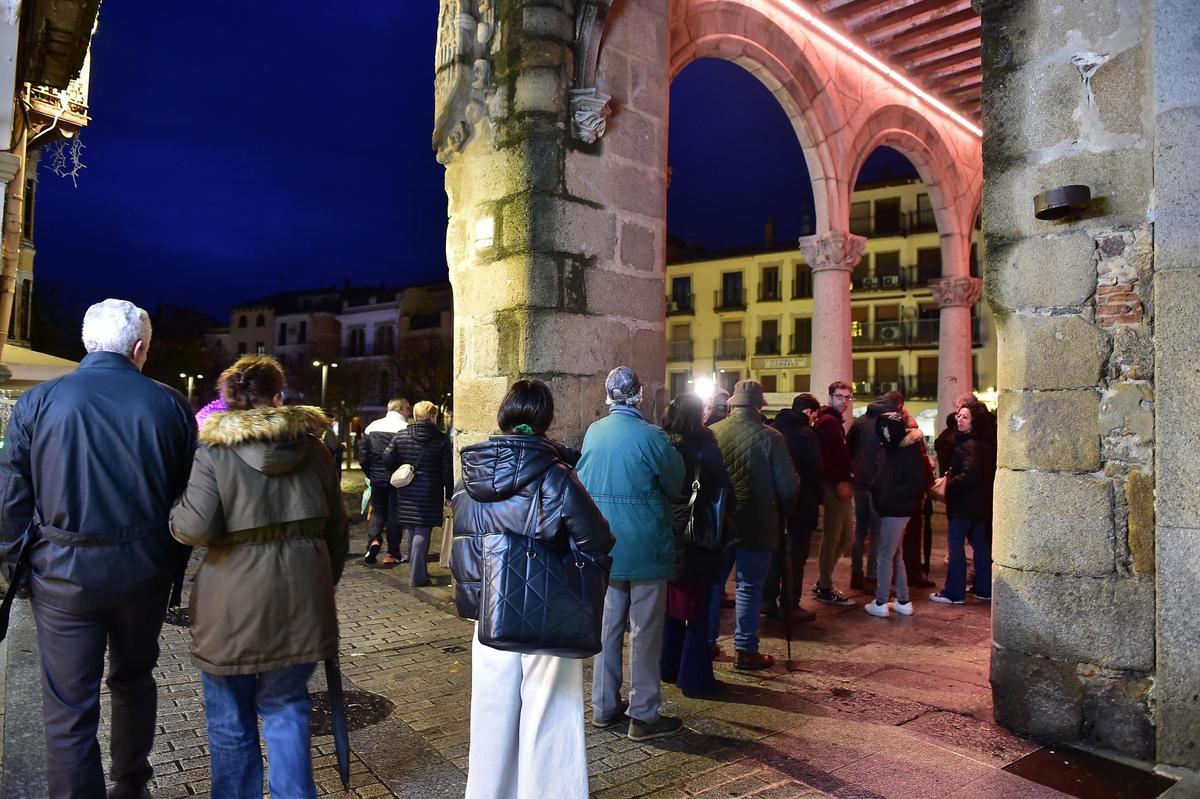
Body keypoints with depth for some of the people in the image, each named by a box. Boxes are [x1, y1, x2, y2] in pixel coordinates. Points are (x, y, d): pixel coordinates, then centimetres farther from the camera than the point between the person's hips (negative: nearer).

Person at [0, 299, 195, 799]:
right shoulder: (170, 404, -4)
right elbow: (190, 494, 1)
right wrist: (173, 561, 13)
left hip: (64, 572, -2)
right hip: (145, 570, 2)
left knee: (69, 708, 8)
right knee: (134, 680, 22)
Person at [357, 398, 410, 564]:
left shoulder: (372, 427, 5)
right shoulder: (405, 428, -11)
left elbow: (362, 454, 5)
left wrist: (370, 474, 12)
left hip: (377, 478, 4)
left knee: (377, 511, 16)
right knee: (394, 513, 6)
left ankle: (373, 539, -9)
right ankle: (392, 554, 11)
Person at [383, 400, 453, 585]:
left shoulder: (401, 436, 2)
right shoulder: (442, 439, -6)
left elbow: (387, 459, -1)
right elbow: (448, 470, -6)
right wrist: (449, 494, 1)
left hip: (406, 494, 4)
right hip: (429, 494, -4)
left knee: (411, 532, 16)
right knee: (422, 532, 0)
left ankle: (416, 570, 29)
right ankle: (417, 576, 0)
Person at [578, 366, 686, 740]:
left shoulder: (593, 433, 0)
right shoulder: (649, 436, -16)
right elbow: (675, 483, -5)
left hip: (603, 546, 5)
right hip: (644, 546, -5)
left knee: (608, 625, 15)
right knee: (646, 631, 5)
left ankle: (604, 706, 25)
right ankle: (644, 715, 13)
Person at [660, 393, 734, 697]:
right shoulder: (703, 447, -13)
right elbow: (724, 488, -12)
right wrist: (724, 529, 1)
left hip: (666, 534, 5)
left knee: (672, 603, 18)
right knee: (697, 607, 4)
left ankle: (669, 667, 29)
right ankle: (694, 677, 9)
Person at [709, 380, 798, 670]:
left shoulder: (712, 433, -4)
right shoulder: (771, 438, -12)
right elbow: (788, 485, -8)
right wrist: (780, 514, 9)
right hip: (756, 525, -3)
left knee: (713, 581, 15)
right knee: (749, 586, 6)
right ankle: (745, 650, 13)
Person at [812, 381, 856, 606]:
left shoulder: (834, 421, 21)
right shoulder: (828, 422, -10)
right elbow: (826, 456, -21)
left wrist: (847, 482, 14)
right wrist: (840, 483, -22)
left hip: (840, 485, 10)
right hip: (835, 487, -10)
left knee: (842, 538, 14)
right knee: (831, 539, -3)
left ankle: (822, 583, 22)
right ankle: (826, 589, 5)